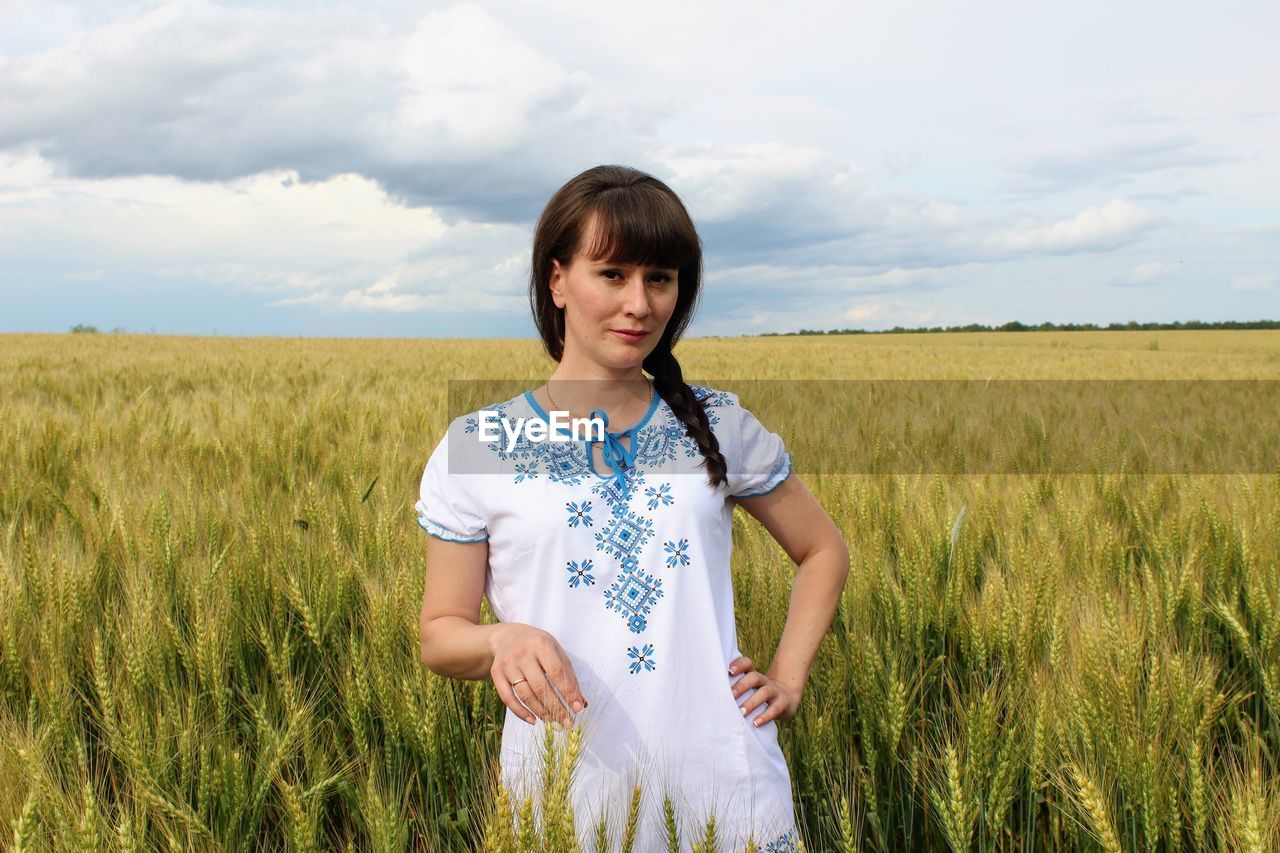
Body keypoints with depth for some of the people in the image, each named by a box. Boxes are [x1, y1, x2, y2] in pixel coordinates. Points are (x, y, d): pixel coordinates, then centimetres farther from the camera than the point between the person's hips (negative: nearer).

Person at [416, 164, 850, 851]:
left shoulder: (719, 427, 1)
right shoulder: (474, 448, -4)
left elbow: (824, 550, 14)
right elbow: (440, 635, 1)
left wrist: (788, 678, 2)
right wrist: (503, 640, -20)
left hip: (726, 780, 1)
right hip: (564, 792, -1)